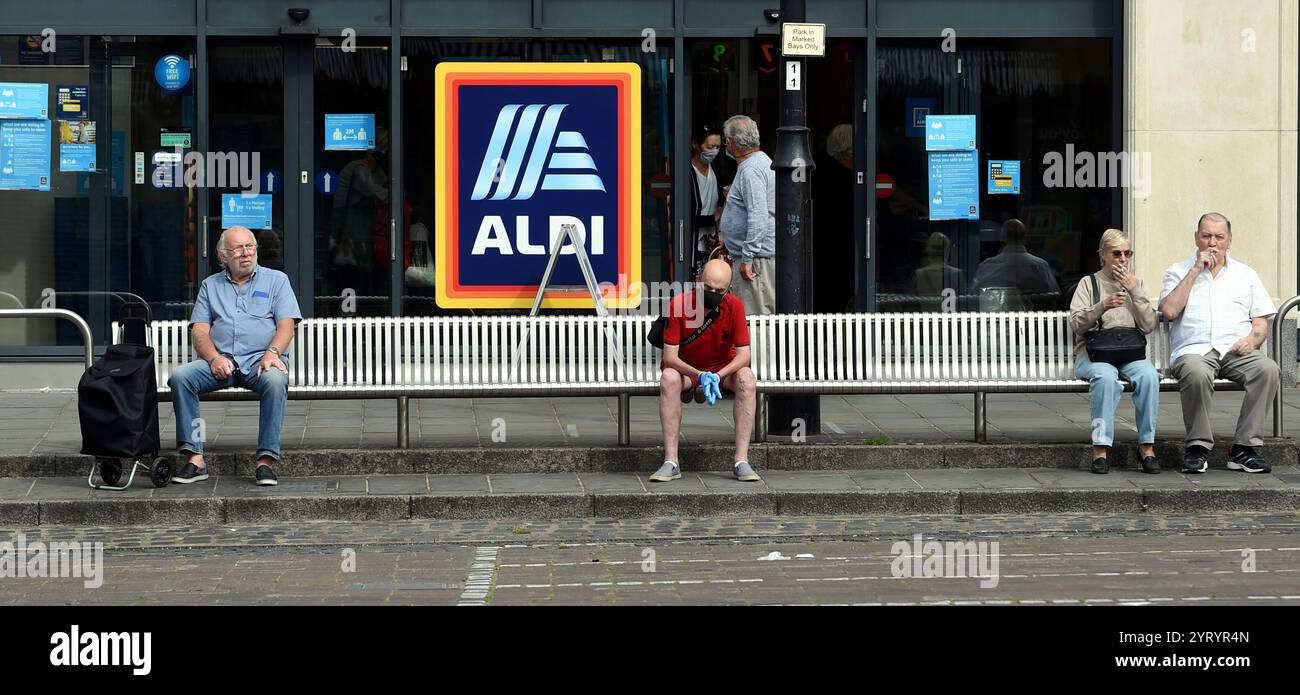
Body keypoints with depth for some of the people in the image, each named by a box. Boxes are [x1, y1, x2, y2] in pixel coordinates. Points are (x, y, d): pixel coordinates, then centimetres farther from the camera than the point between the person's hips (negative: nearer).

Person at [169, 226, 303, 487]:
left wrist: (271, 353, -17)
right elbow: (200, 331, 9)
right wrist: (214, 357, -11)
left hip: (259, 361, -2)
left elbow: (286, 325, 3)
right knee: (180, 378, -25)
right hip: (220, 361, 2)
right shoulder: (210, 286, 20)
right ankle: (194, 458, -26)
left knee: (276, 380, -37)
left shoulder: (276, 280, 14)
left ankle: (266, 460, -34)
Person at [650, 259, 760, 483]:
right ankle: (670, 462, -35)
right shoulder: (679, 305, -21)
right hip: (685, 368, -1)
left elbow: (743, 354, -17)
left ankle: (741, 461, -31)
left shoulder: (734, 305, -16)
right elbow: (670, 356, -22)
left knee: (747, 378, -31)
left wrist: (718, 376, -35)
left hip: (723, 368, 1)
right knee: (668, 378, -35)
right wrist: (699, 375, -39)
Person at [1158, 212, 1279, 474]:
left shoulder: (1246, 274, 22)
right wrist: (1196, 271, 0)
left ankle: (1244, 448, -25)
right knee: (1196, 373, -39)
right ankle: (1198, 447, -24)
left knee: (1268, 369, -30)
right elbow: (1169, 311, -3)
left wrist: (1252, 339, -7)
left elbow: (1261, 322, 17)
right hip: (1194, 350, -2)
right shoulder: (1178, 272, 16)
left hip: (1236, 351, 2)